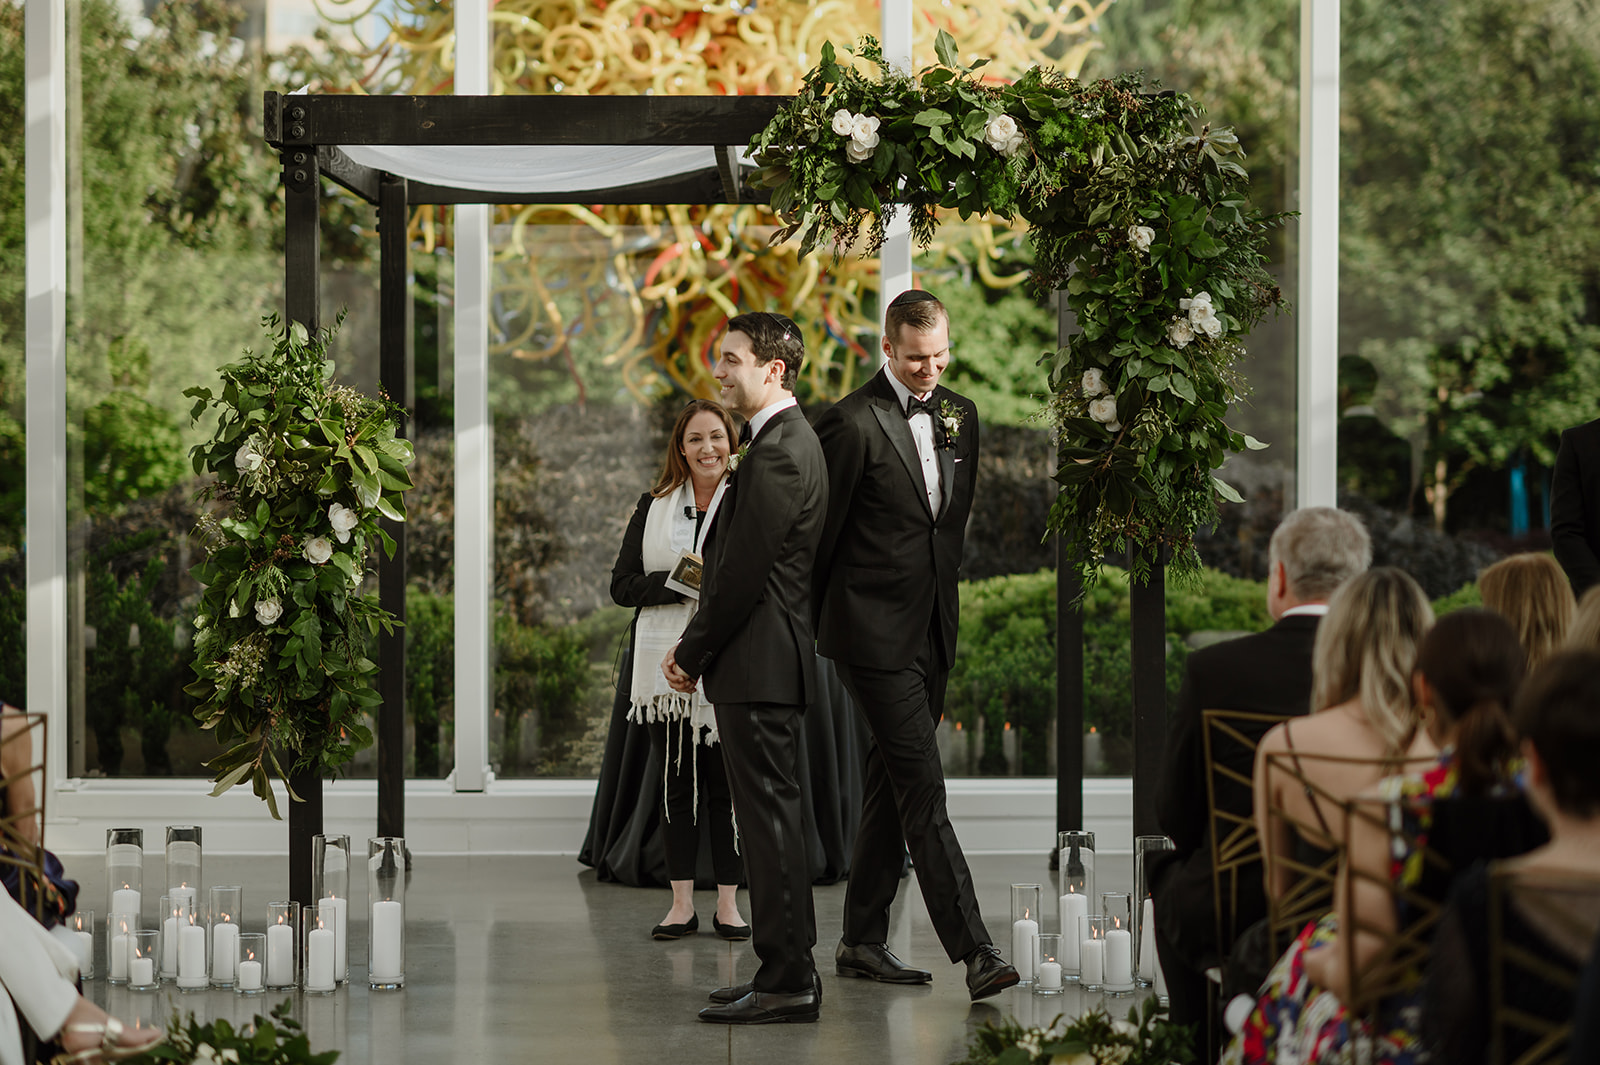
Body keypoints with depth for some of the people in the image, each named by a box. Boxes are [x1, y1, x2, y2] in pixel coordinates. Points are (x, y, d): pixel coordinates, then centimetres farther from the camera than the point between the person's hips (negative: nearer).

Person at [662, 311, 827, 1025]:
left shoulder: (776, 454, -17)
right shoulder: (788, 439, 16)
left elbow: (744, 572, -19)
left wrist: (692, 656, -9)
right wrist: (695, 646, 13)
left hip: (757, 667, -11)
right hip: (765, 665, 11)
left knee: (770, 819, -7)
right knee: (769, 819, 14)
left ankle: (787, 982, -3)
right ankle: (787, 973, 20)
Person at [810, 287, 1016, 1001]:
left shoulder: (960, 414, 11)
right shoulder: (852, 422, -12)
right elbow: (819, 532, -7)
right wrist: (810, 626, -2)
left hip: (933, 627, 8)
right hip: (874, 631, -7)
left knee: (892, 785, 13)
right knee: (922, 789, -11)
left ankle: (862, 941, 21)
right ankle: (973, 951, -14)